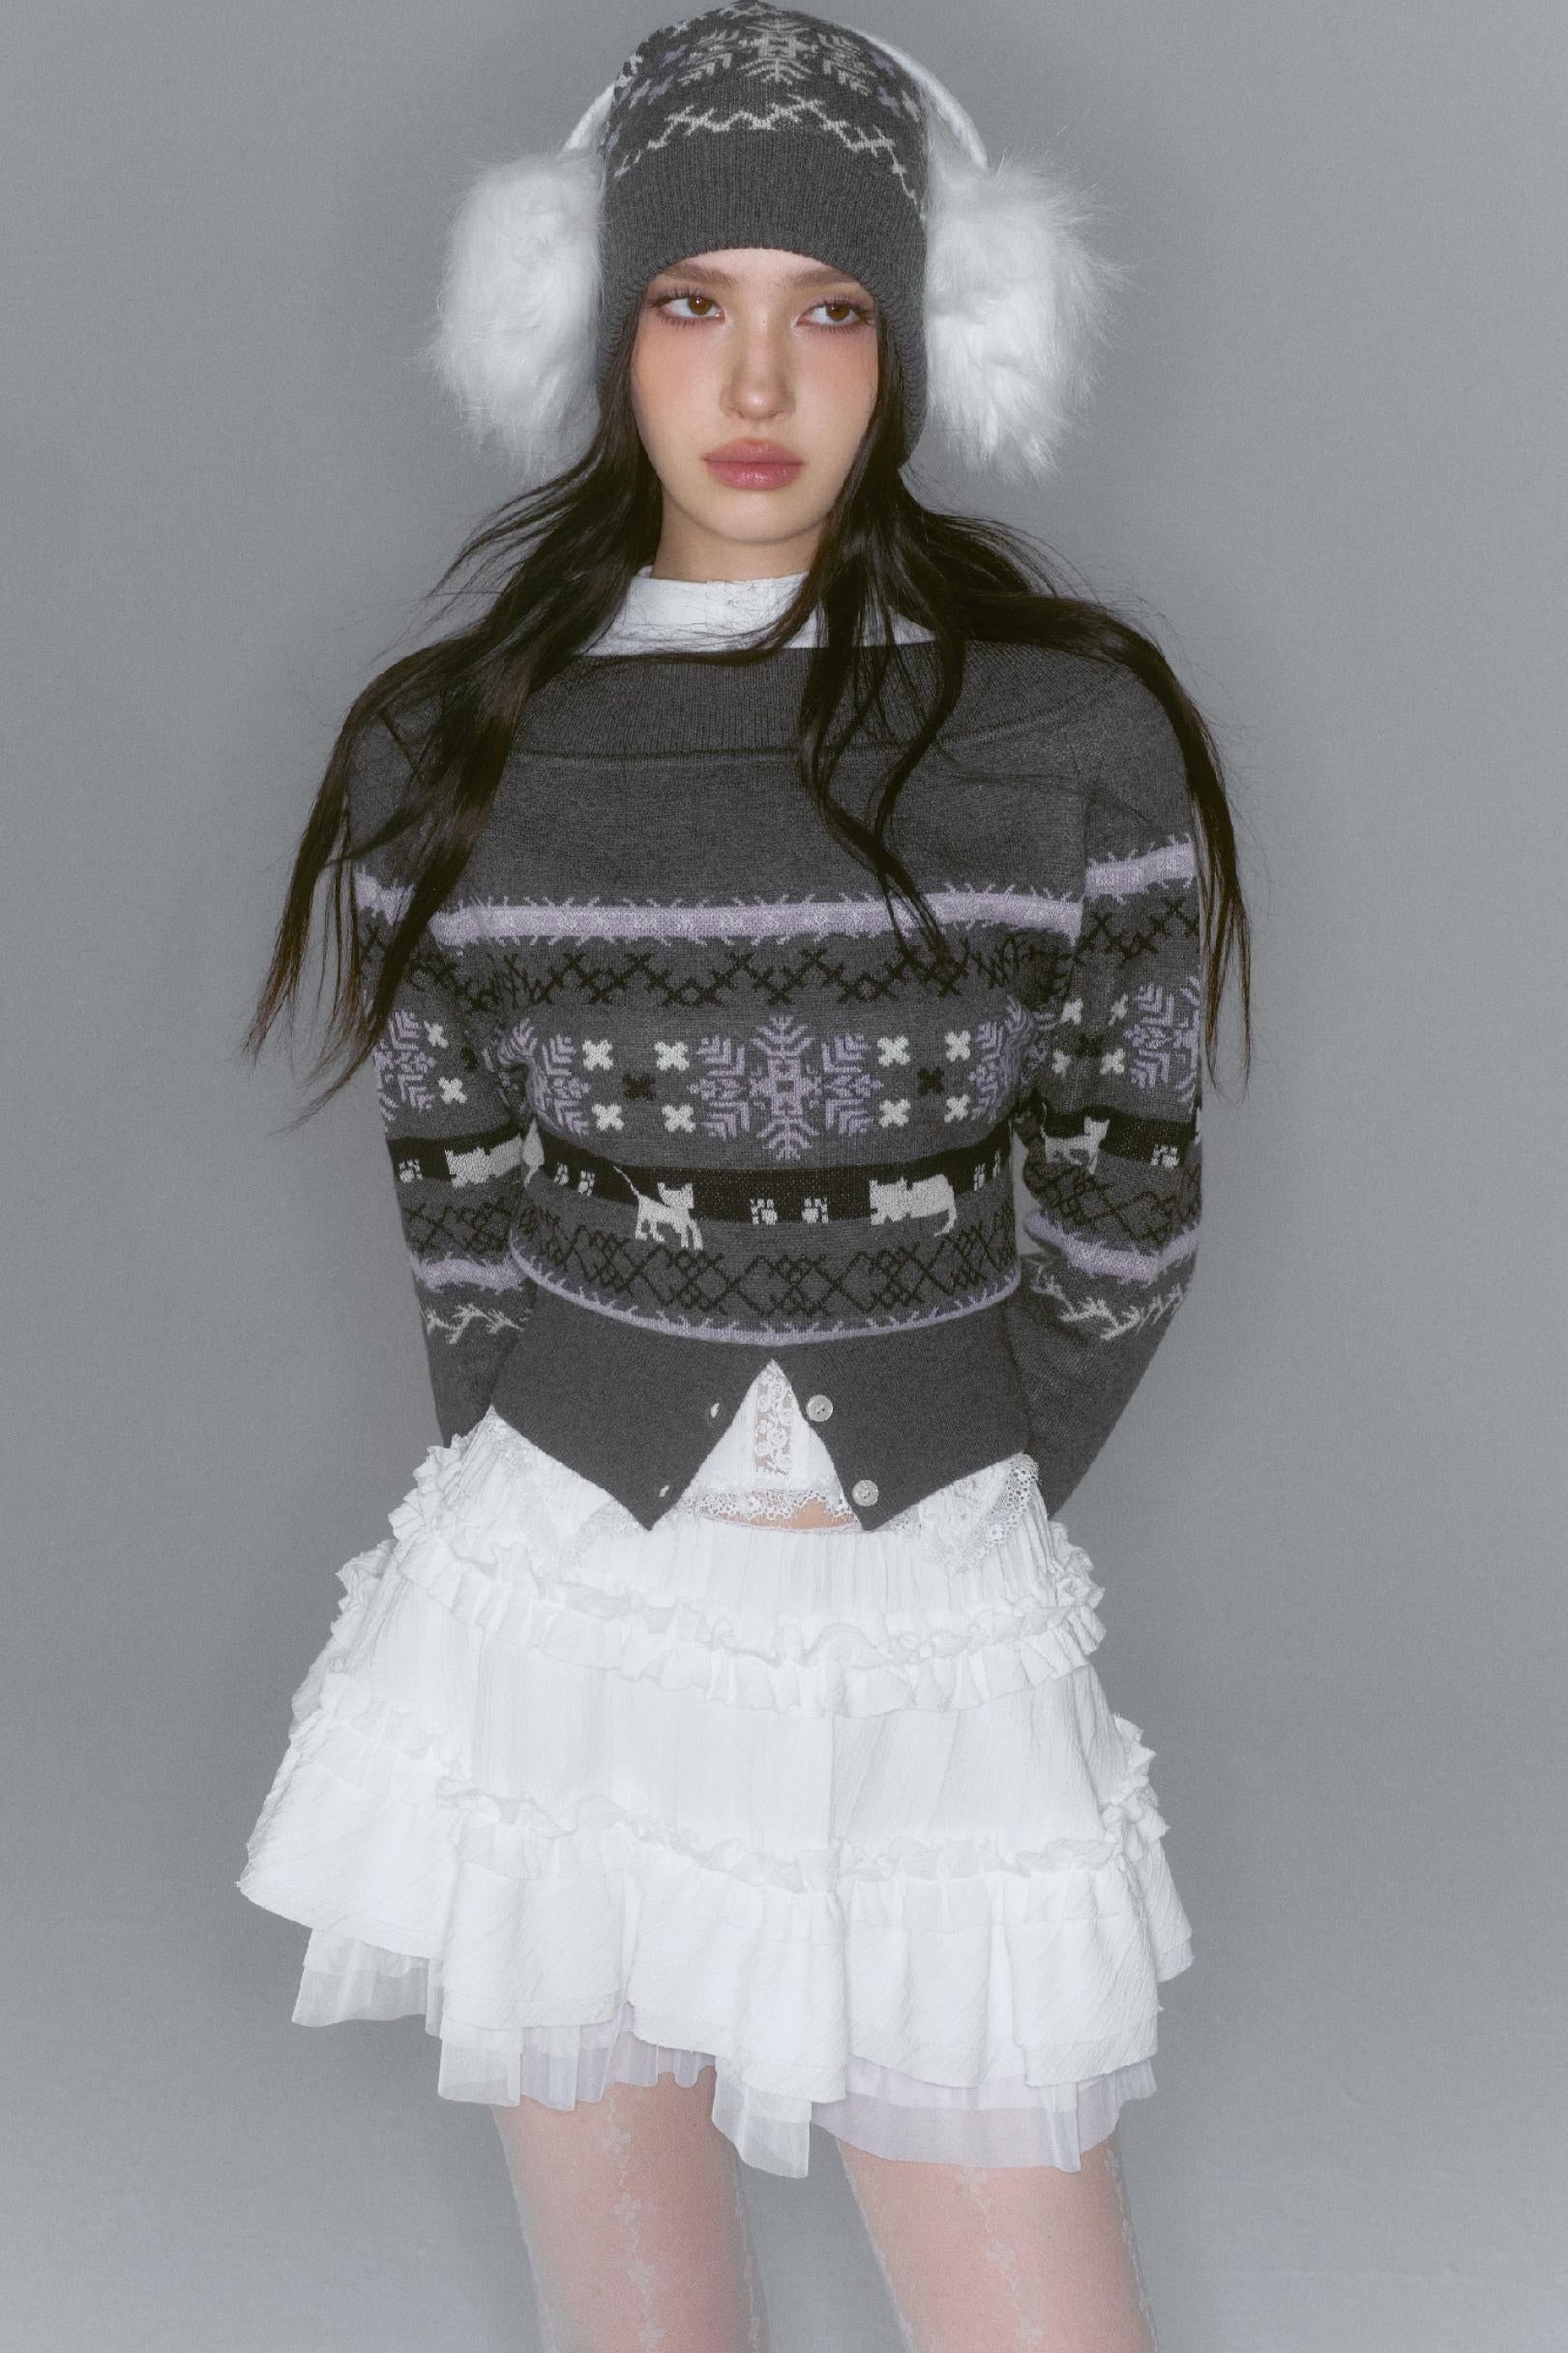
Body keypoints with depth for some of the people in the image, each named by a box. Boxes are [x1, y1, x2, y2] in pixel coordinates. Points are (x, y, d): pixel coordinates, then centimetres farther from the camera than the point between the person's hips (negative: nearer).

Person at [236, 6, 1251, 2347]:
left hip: (934, 1648, -1)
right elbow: (466, 1223, 7)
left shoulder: (1080, 730, -6)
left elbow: (1120, 1218, 3)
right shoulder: (446, 751, -2)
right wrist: (612, 1532, 9)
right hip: (560, 1616, 1)